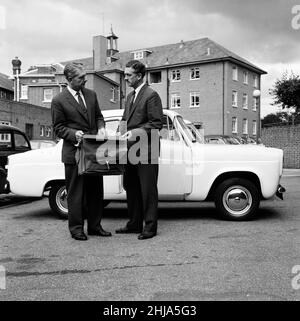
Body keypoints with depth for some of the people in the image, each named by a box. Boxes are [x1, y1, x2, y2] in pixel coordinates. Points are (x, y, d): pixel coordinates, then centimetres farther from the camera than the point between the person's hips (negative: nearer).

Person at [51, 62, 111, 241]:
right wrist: (74, 133, -20)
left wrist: (101, 128, -3)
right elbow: (58, 128, -2)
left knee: (96, 190, 11)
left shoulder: (91, 94, 10)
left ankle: (94, 226, 23)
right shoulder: (59, 101, -5)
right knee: (75, 192, 3)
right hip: (74, 152, -5)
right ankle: (76, 228, 15)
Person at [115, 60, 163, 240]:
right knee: (131, 188, 14)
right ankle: (134, 224, 25)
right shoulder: (130, 96, 17)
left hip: (146, 150, -9)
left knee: (148, 190, -1)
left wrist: (135, 132, -22)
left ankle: (150, 227, 9)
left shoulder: (151, 95, -9)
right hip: (132, 149, 9)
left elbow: (157, 124, -15)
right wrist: (123, 131, 3)